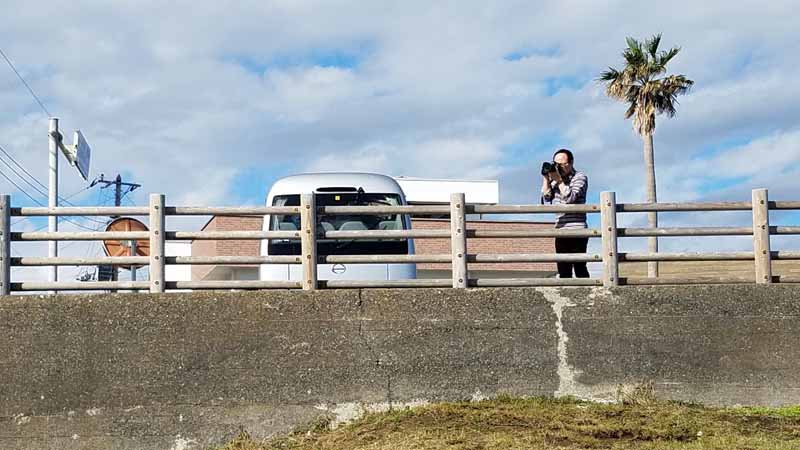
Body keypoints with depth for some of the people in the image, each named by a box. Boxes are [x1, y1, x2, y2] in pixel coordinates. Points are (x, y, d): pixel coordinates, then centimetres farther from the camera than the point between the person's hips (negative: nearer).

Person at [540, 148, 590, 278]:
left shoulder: (580, 177, -1)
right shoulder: (556, 179, 16)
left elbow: (570, 197, -14)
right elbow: (547, 197, 9)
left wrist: (559, 180, -15)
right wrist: (546, 179, 2)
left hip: (577, 232, -6)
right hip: (561, 232, 6)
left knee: (580, 269, -7)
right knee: (563, 271, 3)